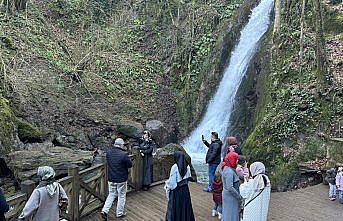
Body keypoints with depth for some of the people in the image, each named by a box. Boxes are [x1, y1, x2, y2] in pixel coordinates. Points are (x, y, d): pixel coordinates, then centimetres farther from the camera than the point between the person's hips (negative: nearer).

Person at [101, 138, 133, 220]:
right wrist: (127, 158, 5)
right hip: (121, 179, -5)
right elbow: (130, 165, -11)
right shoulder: (124, 154, -22)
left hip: (111, 179, 5)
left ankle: (104, 210, 10)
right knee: (121, 196, 13)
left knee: (111, 195, 21)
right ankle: (119, 213, 24)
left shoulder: (108, 153, -2)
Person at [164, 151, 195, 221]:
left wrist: (167, 186, -1)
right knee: (185, 205, 19)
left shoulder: (175, 167, -22)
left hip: (176, 191, -5)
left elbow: (172, 181, -18)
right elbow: (188, 178, 3)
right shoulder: (187, 166, -6)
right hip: (185, 189, 5)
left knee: (175, 207, 10)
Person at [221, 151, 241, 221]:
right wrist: (239, 196, -17)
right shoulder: (229, 171, -26)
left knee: (227, 214, 21)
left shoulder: (227, 168, 3)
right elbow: (230, 188, -28)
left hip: (227, 195, 9)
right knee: (231, 215, 5)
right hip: (230, 197, -9)